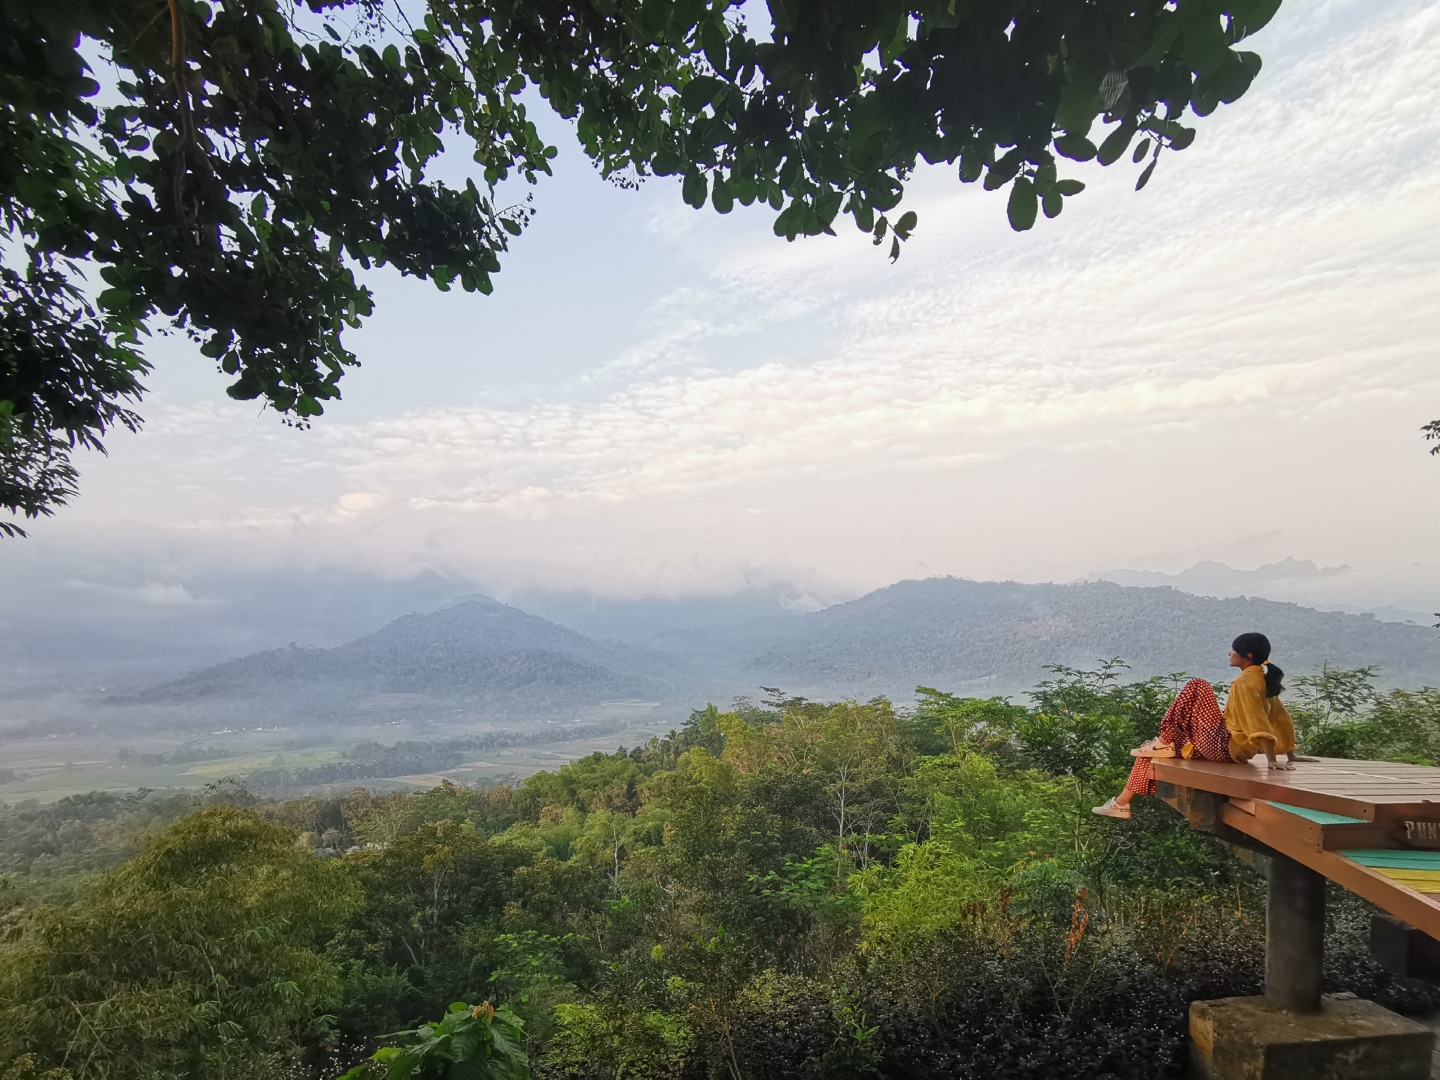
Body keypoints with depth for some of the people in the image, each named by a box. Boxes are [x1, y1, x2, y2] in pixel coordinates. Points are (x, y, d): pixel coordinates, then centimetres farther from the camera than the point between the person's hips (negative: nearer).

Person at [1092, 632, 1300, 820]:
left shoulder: (1246, 680, -16)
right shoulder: (1264, 678, 13)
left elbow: (1258, 721, -24)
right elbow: (1282, 718, 17)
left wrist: (1272, 759, -28)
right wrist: (1290, 756, 20)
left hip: (1224, 745, -10)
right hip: (1235, 748, 10)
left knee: (1196, 687, -12)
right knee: (1152, 750, 10)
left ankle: (1164, 743, -9)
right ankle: (1123, 802, 7)